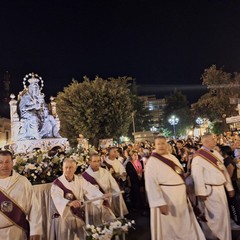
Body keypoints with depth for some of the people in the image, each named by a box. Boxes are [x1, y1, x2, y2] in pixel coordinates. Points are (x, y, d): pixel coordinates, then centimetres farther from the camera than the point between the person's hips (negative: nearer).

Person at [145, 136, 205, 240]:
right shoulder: (152, 162, -13)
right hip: (166, 199, -7)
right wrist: (160, 203, -26)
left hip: (180, 197, 7)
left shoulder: (173, 157, 9)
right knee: (168, 229, 7)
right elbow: (151, 184, -20)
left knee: (186, 226, 19)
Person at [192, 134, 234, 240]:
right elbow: (197, 175, -17)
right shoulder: (199, 156, -14)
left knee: (224, 214, 15)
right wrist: (201, 193, -19)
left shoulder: (216, 153, 11)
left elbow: (224, 170, 14)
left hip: (220, 188, 8)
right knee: (216, 215, -2)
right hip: (209, 190, -8)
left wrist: (229, 187, 14)